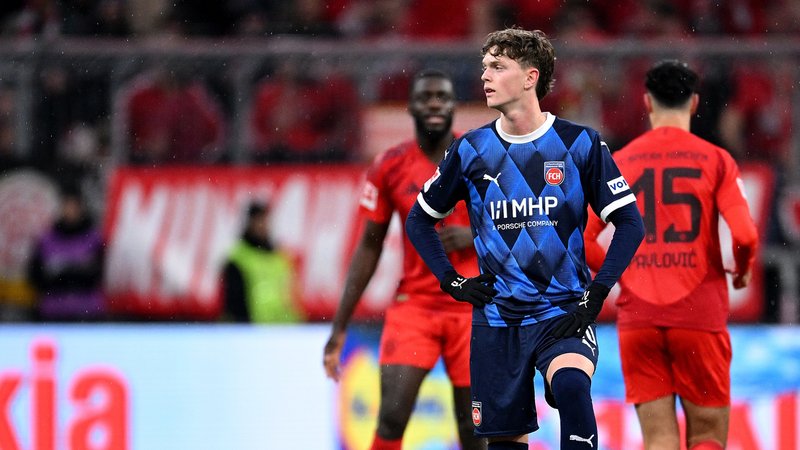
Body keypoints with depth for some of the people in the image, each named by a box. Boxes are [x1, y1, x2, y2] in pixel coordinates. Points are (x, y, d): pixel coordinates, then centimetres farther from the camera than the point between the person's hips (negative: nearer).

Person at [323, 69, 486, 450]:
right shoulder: (389, 168, 0)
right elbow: (369, 248, 6)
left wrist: (475, 236, -17)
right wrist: (339, 326, 3)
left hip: (471, 311, 0)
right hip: (414, 305, 0)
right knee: (392, 415, -16)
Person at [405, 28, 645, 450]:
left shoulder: (580, 145, -4)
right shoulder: (471, 150, 3)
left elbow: (629, 222, -1)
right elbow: (419, 220, 15)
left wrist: (596, 293, -10)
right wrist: (452, 282, 3)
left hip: (562, 313, -3)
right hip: (496, 317, 3)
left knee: (571, 388, -33)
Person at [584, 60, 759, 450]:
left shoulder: (618, 162, 5)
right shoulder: (715, 160, -1)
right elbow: (745, 236, -11)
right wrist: (742, 270, 10)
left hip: (637, 317, 2)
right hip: (700, 315, -2)